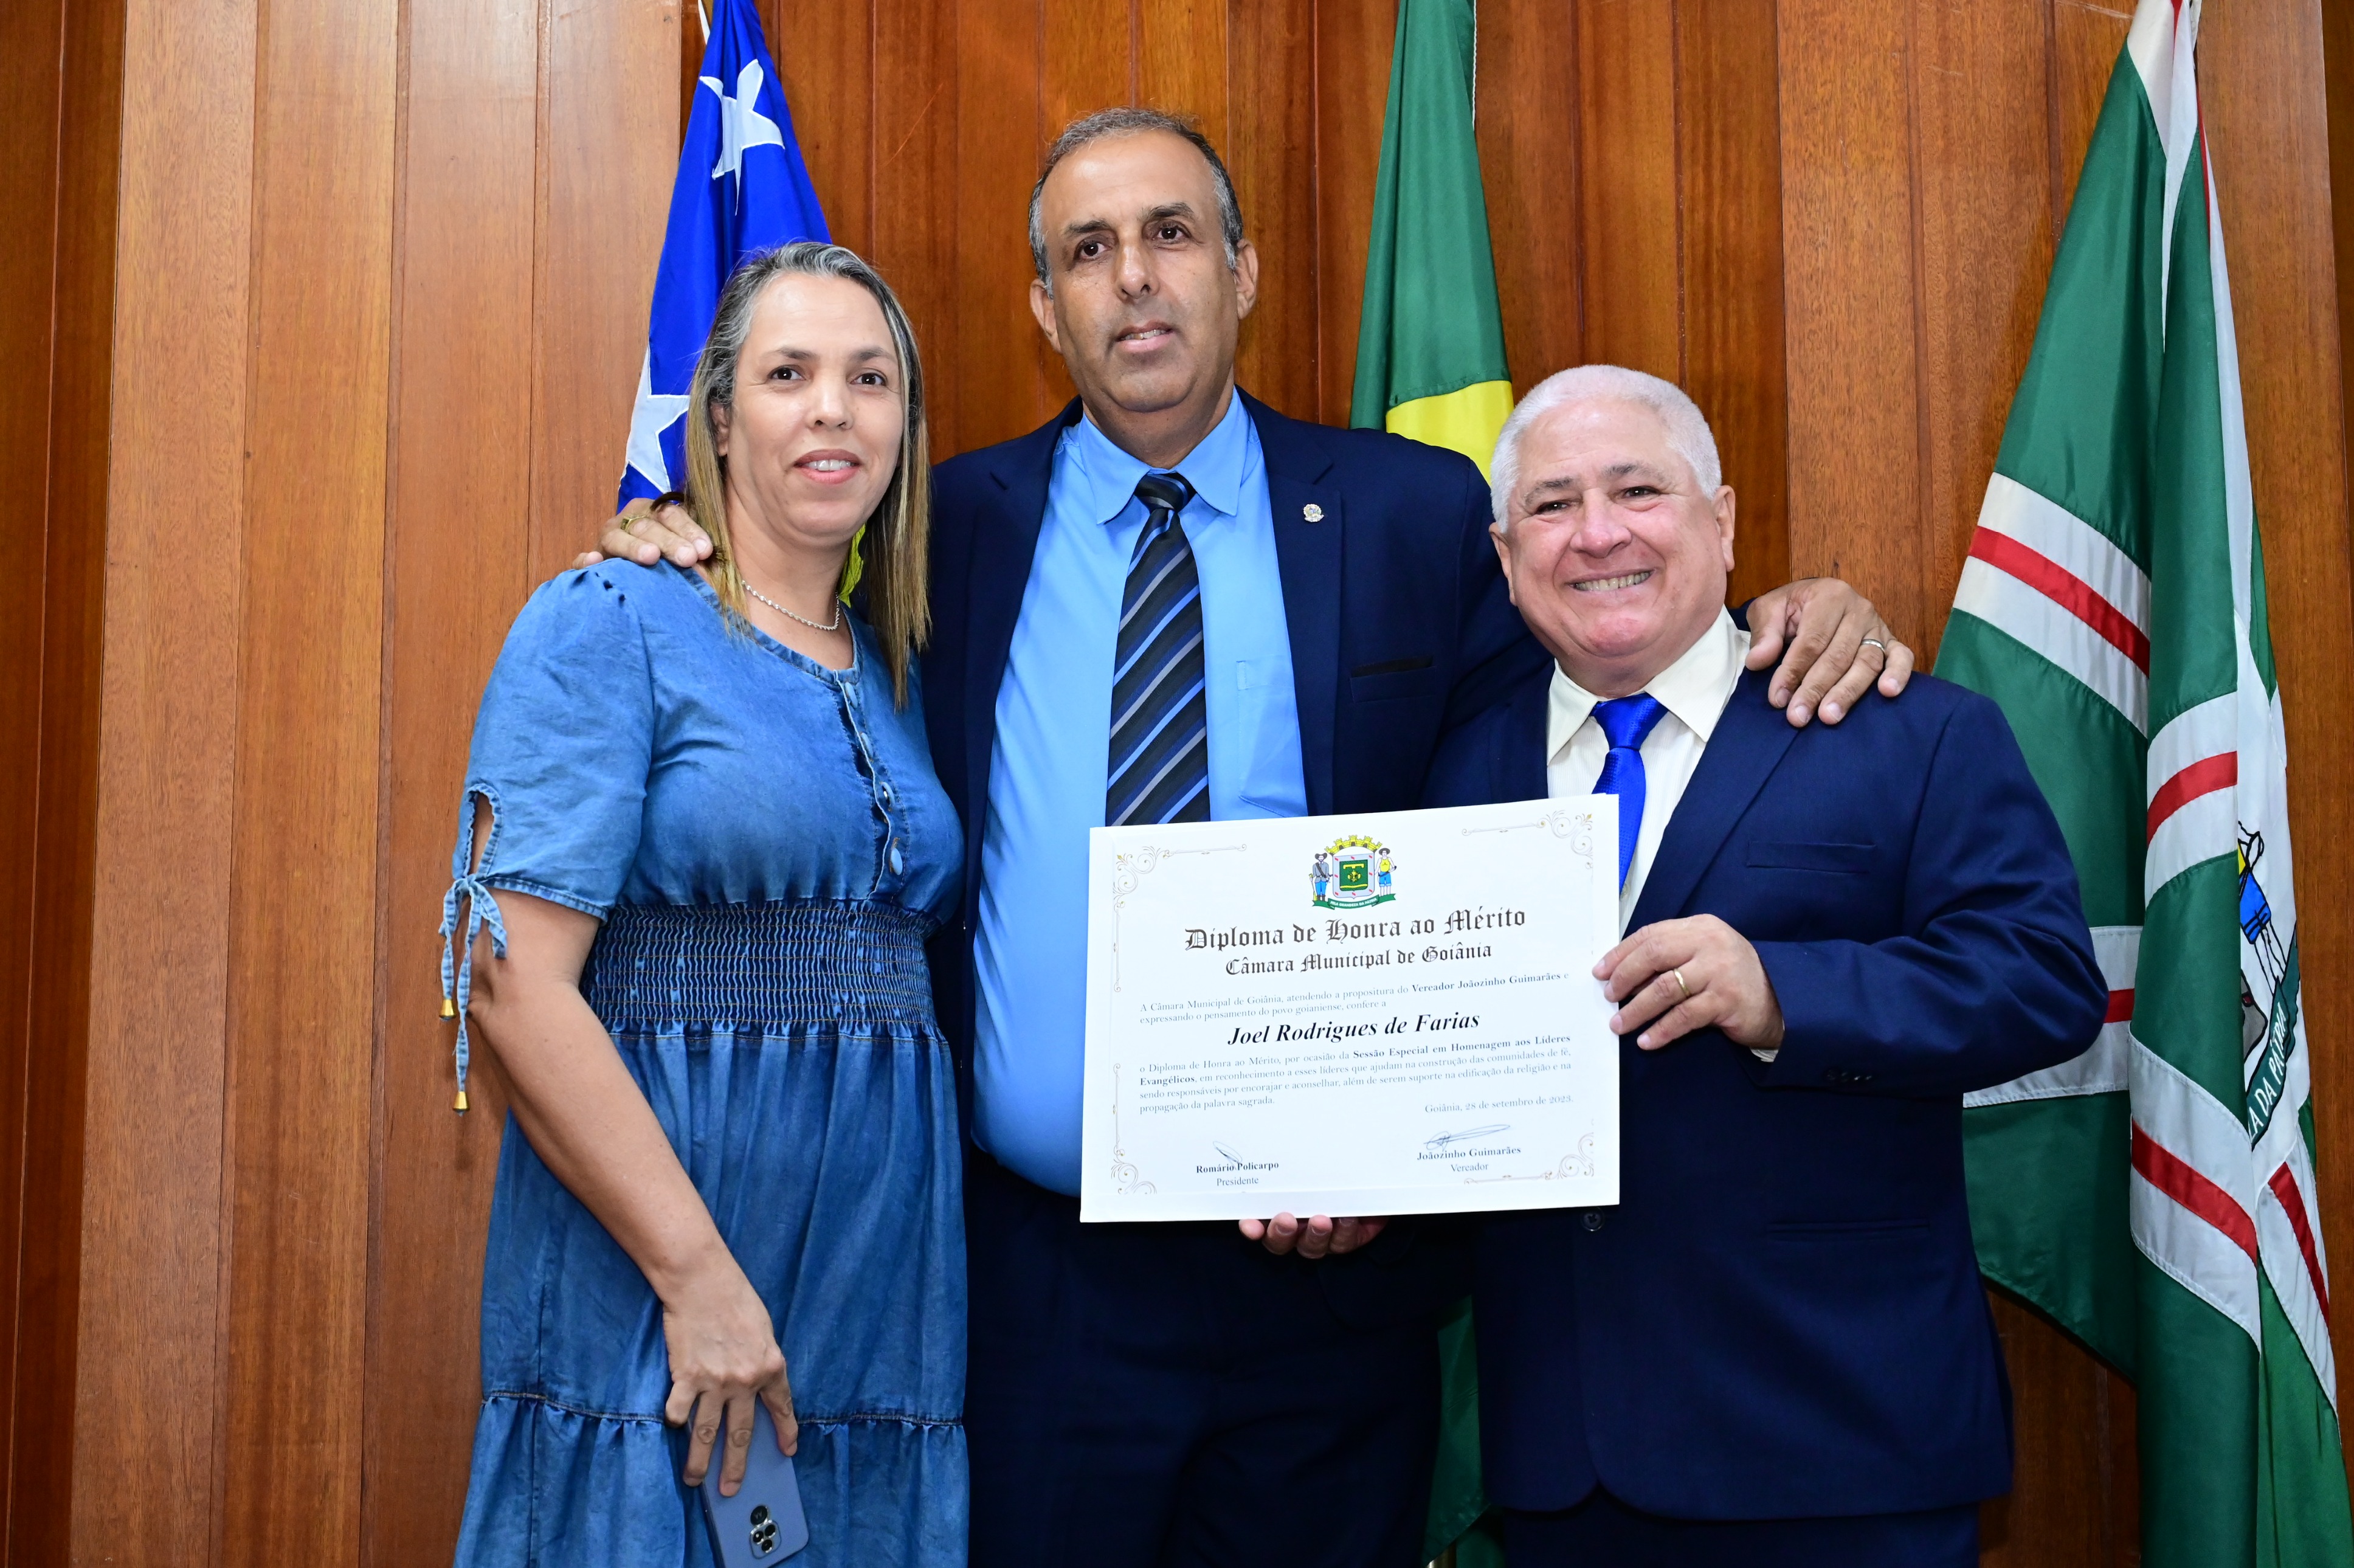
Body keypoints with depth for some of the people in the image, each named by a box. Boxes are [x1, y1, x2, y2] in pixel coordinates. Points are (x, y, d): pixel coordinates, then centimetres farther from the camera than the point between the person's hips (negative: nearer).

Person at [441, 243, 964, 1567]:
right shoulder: (608, 625, -6)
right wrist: (700, 1277, -17)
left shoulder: (896, 675, 13)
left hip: (886, 1299, 6)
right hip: (648, 1300, -6)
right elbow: (512, 978, -14)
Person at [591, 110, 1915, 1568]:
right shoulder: (952, 526, 5)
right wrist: (684, 549, 0)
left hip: (1328, 1270, 0)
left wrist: (1780, 618, -6)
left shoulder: (1418, 515, 3)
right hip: (1031, 1272, 1)